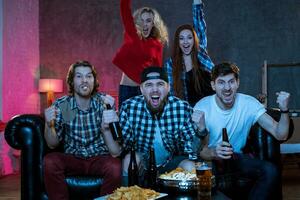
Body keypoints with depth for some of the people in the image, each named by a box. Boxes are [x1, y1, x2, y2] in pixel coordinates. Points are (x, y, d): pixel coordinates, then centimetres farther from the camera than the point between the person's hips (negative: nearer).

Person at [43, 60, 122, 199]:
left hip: (100, 157, -1)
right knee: (50, 161, -28)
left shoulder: (105, 102, -11)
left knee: (115, 166, -32)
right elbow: (53, 144, -3)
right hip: (72, 158, 1)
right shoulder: (61, 105, -7)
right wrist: (49, 124, -23)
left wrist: (106, 127, -38)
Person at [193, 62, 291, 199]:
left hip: (236, 157, 3)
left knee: (271, 171, -22)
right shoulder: (202, 108, -15)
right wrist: (214, 152, -38)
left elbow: (280, 135, -13)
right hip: (209, 158, -2)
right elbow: (199, 150, -15)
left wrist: (284, 110, -32)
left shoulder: (249, 104, -10)